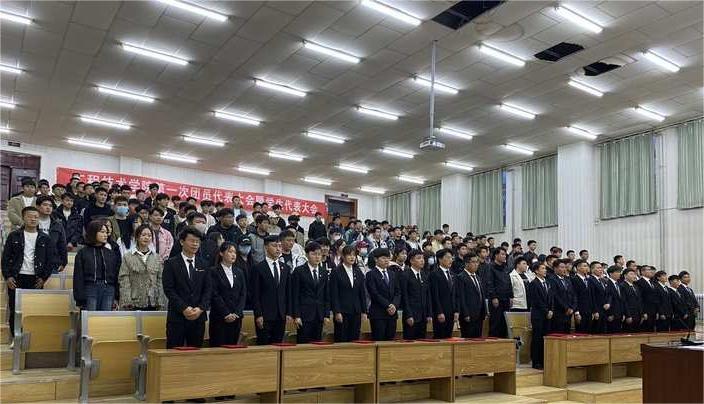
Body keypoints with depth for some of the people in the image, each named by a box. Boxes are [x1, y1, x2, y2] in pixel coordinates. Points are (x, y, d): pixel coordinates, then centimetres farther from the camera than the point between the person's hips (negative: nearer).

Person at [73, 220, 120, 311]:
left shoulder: (111, 253, 13)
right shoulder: (83, 253, 5)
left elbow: (116, 275, 13)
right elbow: (78, 278, 2)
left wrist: (117, 296, 6)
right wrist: (80, 300, -5)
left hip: (108, 290, 3)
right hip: (90, 290, -3)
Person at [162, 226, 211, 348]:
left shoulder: (203, 265, 12)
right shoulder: (171, 264, 1)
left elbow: (208, 290, 7)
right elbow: (168, 289, -7)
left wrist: (200, 308, -8)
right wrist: (184, 308, -15)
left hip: (199, 317, 3)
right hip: (177, 317, -3)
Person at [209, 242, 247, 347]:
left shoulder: (239, 272, 13)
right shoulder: (214, 272, -3)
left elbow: (243, 294, 8)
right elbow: (214, 295, -9)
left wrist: (237, 313, -5)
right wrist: (226, 314, -13)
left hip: (236, 318, 5)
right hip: (219, 318, -4)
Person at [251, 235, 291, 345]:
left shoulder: (285, 268, 12)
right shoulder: (258, 268, -3)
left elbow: (288, 293, 13)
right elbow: (255, 295, -6)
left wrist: (288, 313, 6)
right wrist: (258, 315, -12)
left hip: (281, 316, 4)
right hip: (264, 316, -4)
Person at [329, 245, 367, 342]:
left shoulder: (358, 272, 11)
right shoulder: (336, 272, -4)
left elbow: (362, 293, 12)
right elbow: (334, 294, -8)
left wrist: (364, 311, 7)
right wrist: (337, 312, -13)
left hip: (356, 312, 5)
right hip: (342, 312, -4)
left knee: (355, 340, 5)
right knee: (341, 340, -1)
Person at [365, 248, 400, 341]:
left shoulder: (393, 275, 17)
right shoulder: (371, 274, -3)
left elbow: (398, 292, 11)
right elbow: (374, 294, -11)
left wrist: (394, 305, -7)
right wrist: (387, 306, -14)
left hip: (392, 313, 6)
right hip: (378, 314, -5)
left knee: (390, 340, 5)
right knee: (378, 340, -4)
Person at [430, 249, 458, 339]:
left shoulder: (452, 274, 16)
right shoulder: (434, 274, -7)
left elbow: (454, 295, 16)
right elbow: (435, 296, -12)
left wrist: (456, 311, 7)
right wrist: (439, 313, -17)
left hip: (451, 313, 7)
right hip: (440, 314, -7)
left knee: (448, 337, 7)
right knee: (439, 338, -4)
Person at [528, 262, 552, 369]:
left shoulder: (547, 283, 16)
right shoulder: (533, 284, -7)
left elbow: (550, 299, 16)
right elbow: (537, 301, -11)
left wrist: (551, 311, 2)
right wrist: (546, 312, -9)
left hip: (547, 315, 7)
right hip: (538, 315, -7)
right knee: (537, 338, -3)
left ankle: (543, 361, 11)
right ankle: (535, 362, 2)